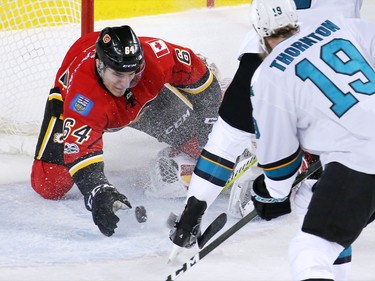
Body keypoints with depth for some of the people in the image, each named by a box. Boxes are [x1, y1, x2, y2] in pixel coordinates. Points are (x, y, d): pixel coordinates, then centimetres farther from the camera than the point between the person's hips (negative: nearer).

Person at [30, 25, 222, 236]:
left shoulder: (155, 55, -38)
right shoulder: (82, 94, -47)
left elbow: (194, 72, -18)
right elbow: (80, 151, -49)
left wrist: (211, 115, -11)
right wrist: (99, 194, -63)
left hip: (145, 95, 2)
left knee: (195, 136, -12)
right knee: (50, 186, -8)